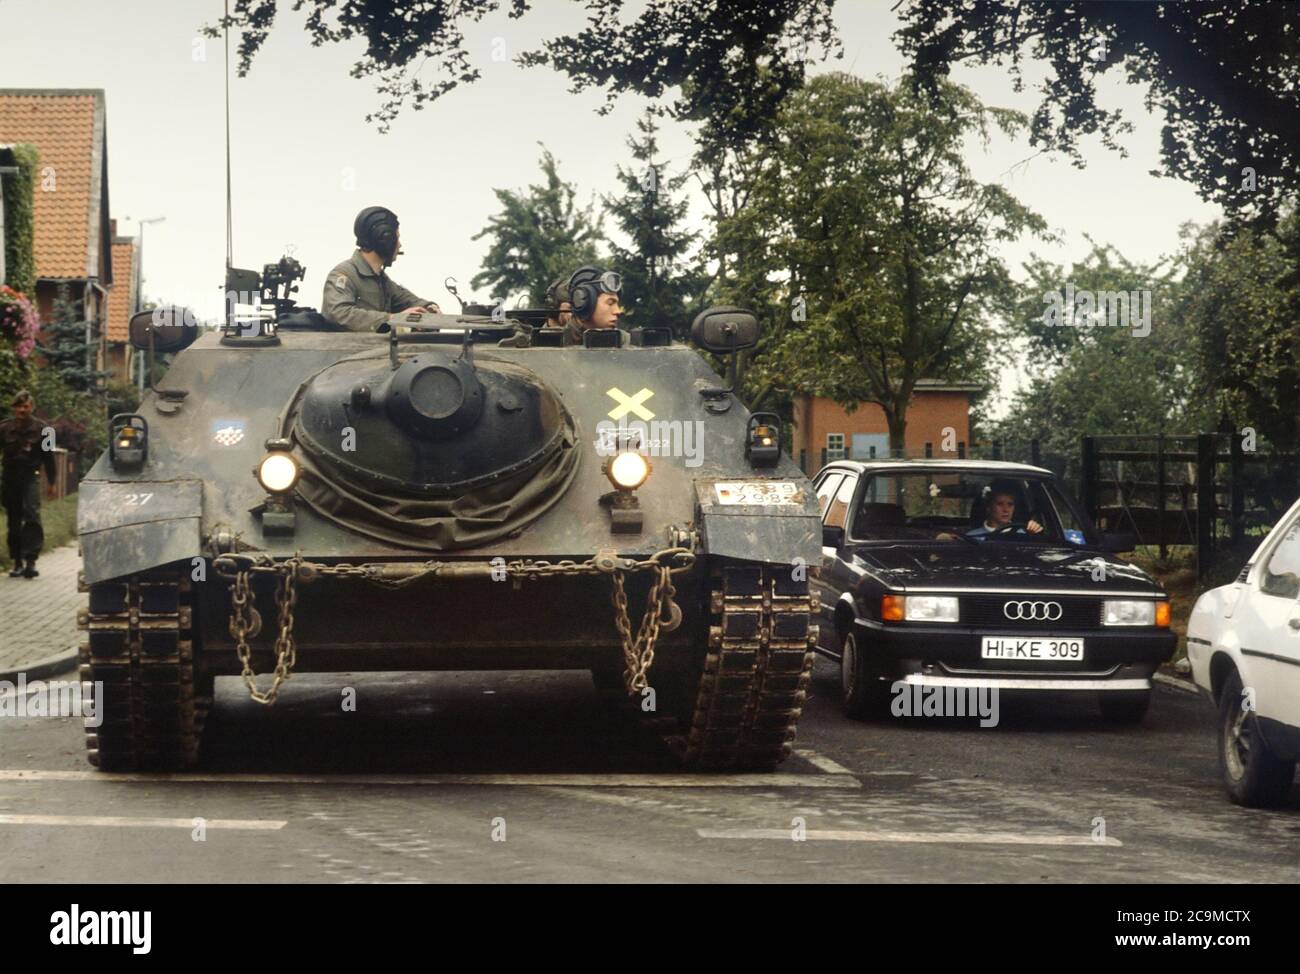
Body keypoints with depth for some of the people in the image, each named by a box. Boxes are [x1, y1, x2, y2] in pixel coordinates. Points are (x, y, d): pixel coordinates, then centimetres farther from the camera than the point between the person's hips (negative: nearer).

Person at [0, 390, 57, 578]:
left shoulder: (39, 430, 1)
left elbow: (48, 458, 8)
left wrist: (51, 482, 10)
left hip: (30, 478, -2)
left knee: (32, 517, -18)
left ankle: (31, 561, -22)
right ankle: (17, 562, 14)